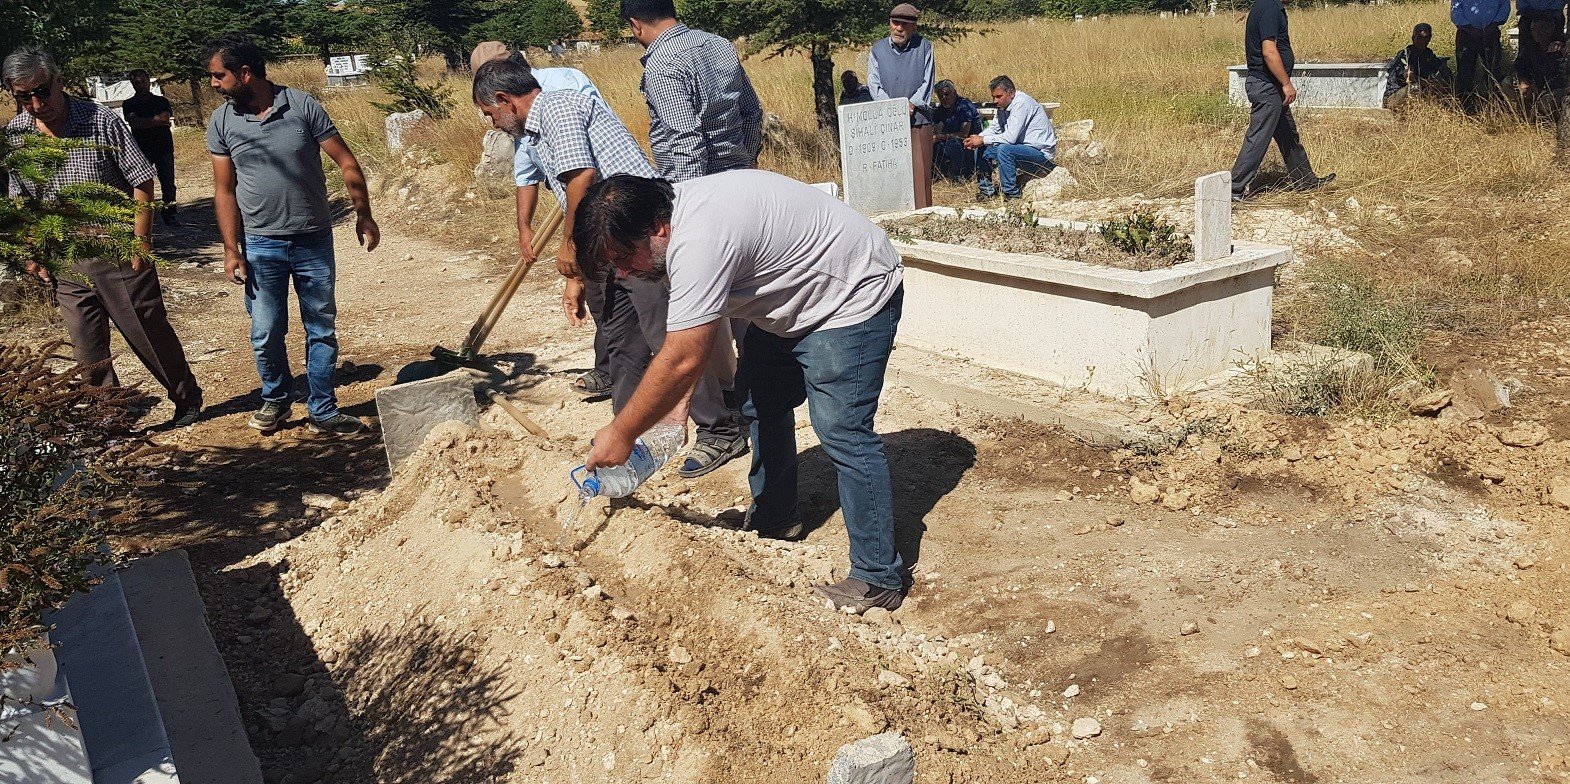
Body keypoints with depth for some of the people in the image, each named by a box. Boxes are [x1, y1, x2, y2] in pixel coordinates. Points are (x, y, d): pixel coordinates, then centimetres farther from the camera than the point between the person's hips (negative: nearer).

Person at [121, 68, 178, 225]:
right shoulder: (129, 104, 9)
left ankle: (171, 212, 1)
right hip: (141, 149, -1)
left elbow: (166, 118, -5)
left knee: (168, 182, -3)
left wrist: (144, 121, -11)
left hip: (164, 147, 1)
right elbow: (134, 122, -8)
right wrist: (157, 120, -7)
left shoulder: (162, 101, 12)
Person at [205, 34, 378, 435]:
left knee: (322, 331, 7)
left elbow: (346, 163, -4)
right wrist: (231, 249, -1)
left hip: (314, 241, -1)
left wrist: (363, 216, -5)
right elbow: (224, 189, 3)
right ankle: (275, 399, 29)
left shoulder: (302, 105, -8)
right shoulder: (221, 122, -1)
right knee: (266, 335, 6)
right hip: (261, 245, 1)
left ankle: (322, 412, 18)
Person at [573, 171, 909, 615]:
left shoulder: (700, 241, -33)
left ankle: (879, 579, -8)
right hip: (794, 301, 11)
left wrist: (620, 434, -21)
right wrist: (678, 402, -3)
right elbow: (691, 338, 7)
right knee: (761, 404, 16)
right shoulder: (674, 216, -2)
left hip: (854, 296, -10)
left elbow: (681, 361, -32)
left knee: (841, 431, -15)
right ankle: (775, 520, 33)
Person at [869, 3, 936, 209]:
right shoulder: (877, 50, 7)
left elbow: (928, 82, 2)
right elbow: (874, 85, 1)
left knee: (920, 170, 0)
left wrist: (911, 105, -11)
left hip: (918, 119, -1)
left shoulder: (923, 47, 5)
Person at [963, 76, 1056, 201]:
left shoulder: (1021, 103, -22)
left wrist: (983, 140, -21)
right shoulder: (1003, 106, 5)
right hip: (1024, 148, 9)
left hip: (1042, 153, -9)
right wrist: (977, 138, -7)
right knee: (982, 149, 4)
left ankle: (1012, 194, -23)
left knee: (1003, 149, -33)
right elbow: (995, 129, 13)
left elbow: (1010, 137, -28)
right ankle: (986, 190, 10)